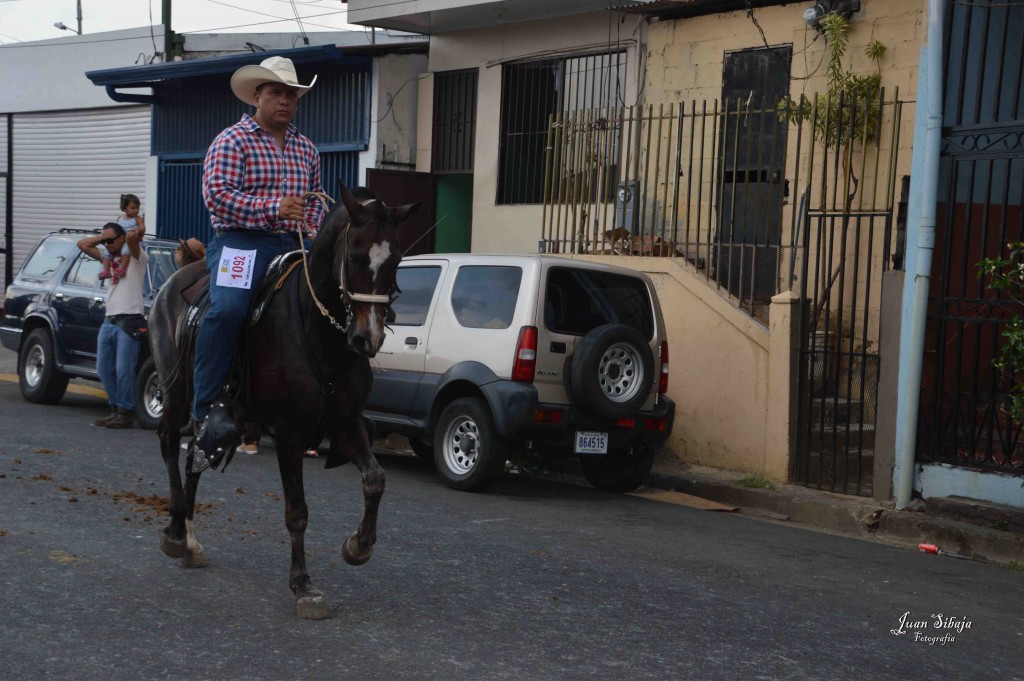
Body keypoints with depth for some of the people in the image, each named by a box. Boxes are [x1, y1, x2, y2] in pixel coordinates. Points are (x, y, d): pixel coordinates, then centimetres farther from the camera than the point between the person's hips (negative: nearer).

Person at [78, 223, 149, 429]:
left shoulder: (136, 257, 1)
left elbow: (131, 237, -19)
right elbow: (83, 244, 21)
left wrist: (136, 234, 2)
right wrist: (104, 236, 13)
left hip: (129, 321, -8)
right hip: (109, 321, 8)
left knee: (123, 370, -10)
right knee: (104, 369, 7)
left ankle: (126, 413, -4)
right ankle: (116, 409, 15)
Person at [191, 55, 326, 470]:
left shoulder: (306, 149, 20)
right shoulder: (232, 141, 1)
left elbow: (315, 201, 28)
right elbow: (216, 194, -12)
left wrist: (313, 231, 6)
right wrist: (272, 209, -21)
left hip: (293, 246, 6)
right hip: (241, 241, -6)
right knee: (227, 309, -30)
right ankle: (204, 412, -23)